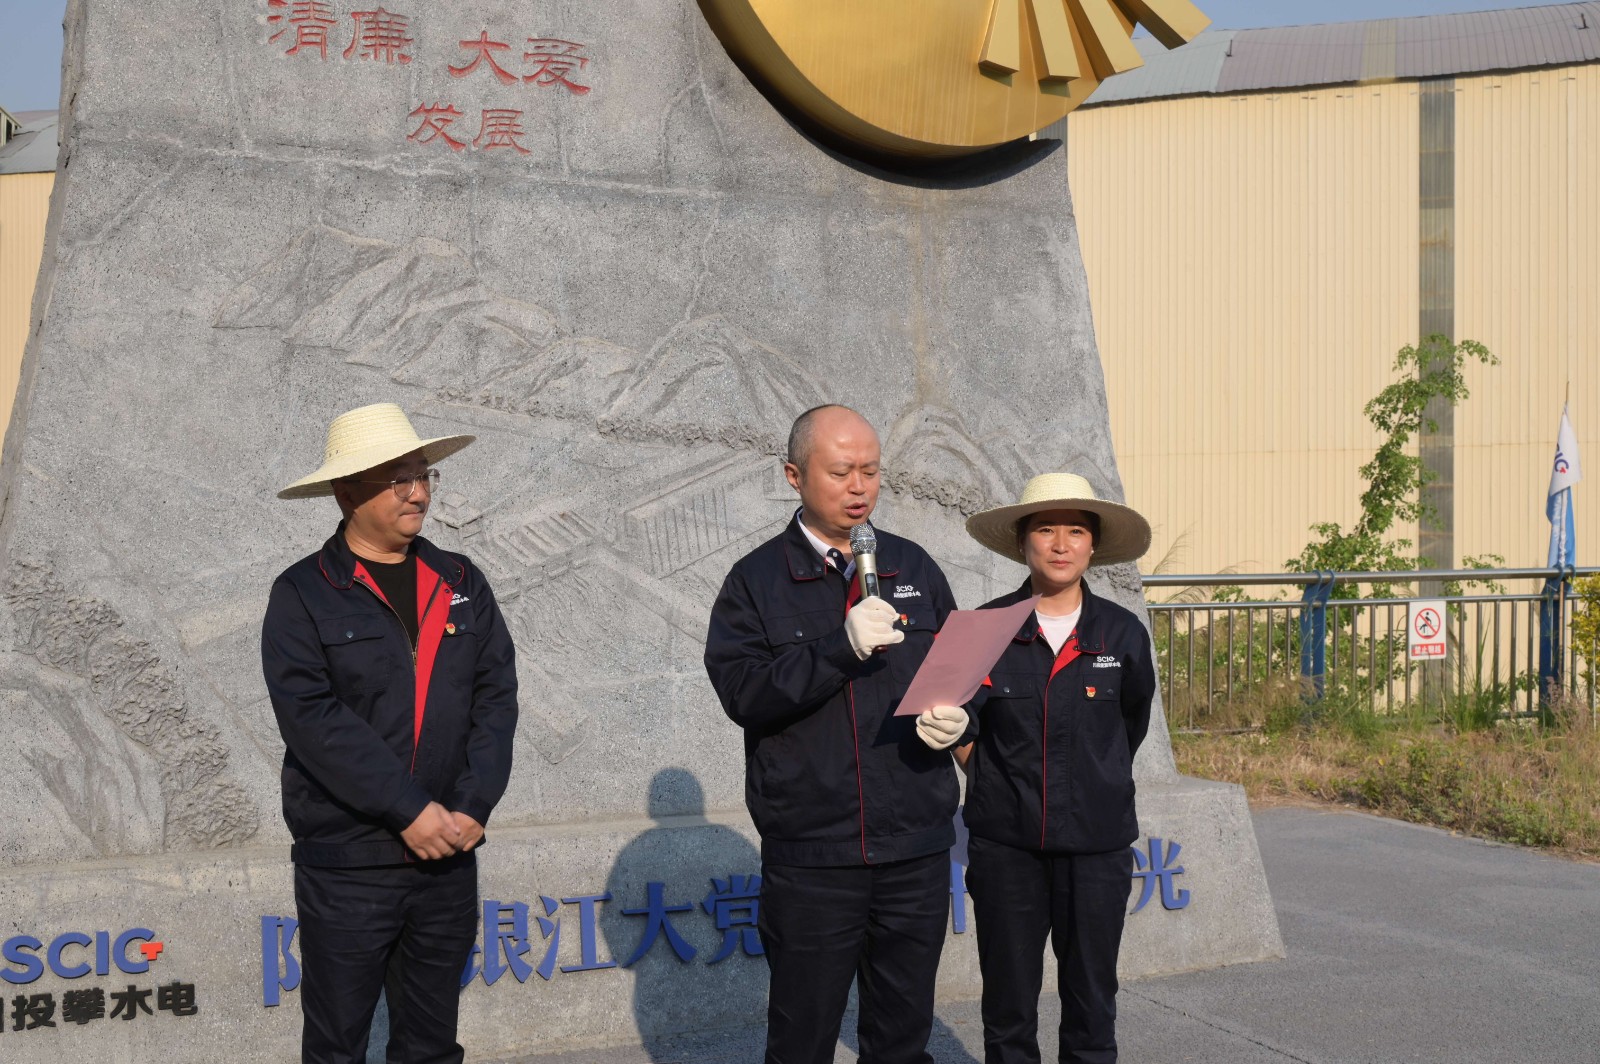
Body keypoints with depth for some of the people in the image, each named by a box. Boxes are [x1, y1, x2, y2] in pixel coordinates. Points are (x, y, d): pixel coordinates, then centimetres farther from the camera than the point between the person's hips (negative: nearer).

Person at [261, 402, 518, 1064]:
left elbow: (497, 697, 3)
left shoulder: (461, 585, 9)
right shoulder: (304, 595, -4)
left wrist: (473, 806, -10)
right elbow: (312, 717, -14)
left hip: (448, 856, 4)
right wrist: (410, 809, -18)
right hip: (346, 861, -4)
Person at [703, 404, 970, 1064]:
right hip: (810, 855, -3)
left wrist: (956, 717, -4)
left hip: (916, 850, 3)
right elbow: (742, 693, -12)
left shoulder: (914, 568, 12)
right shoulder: (758, 580, 0)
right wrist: (842, 649, -22)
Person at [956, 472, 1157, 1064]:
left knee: (1092, 1005, 9)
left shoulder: (1122, 635, -1)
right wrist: (1002, 791, 4)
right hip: (1005, 846, 0)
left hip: (1097, 844, 1)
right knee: (1008, 1009, 8)